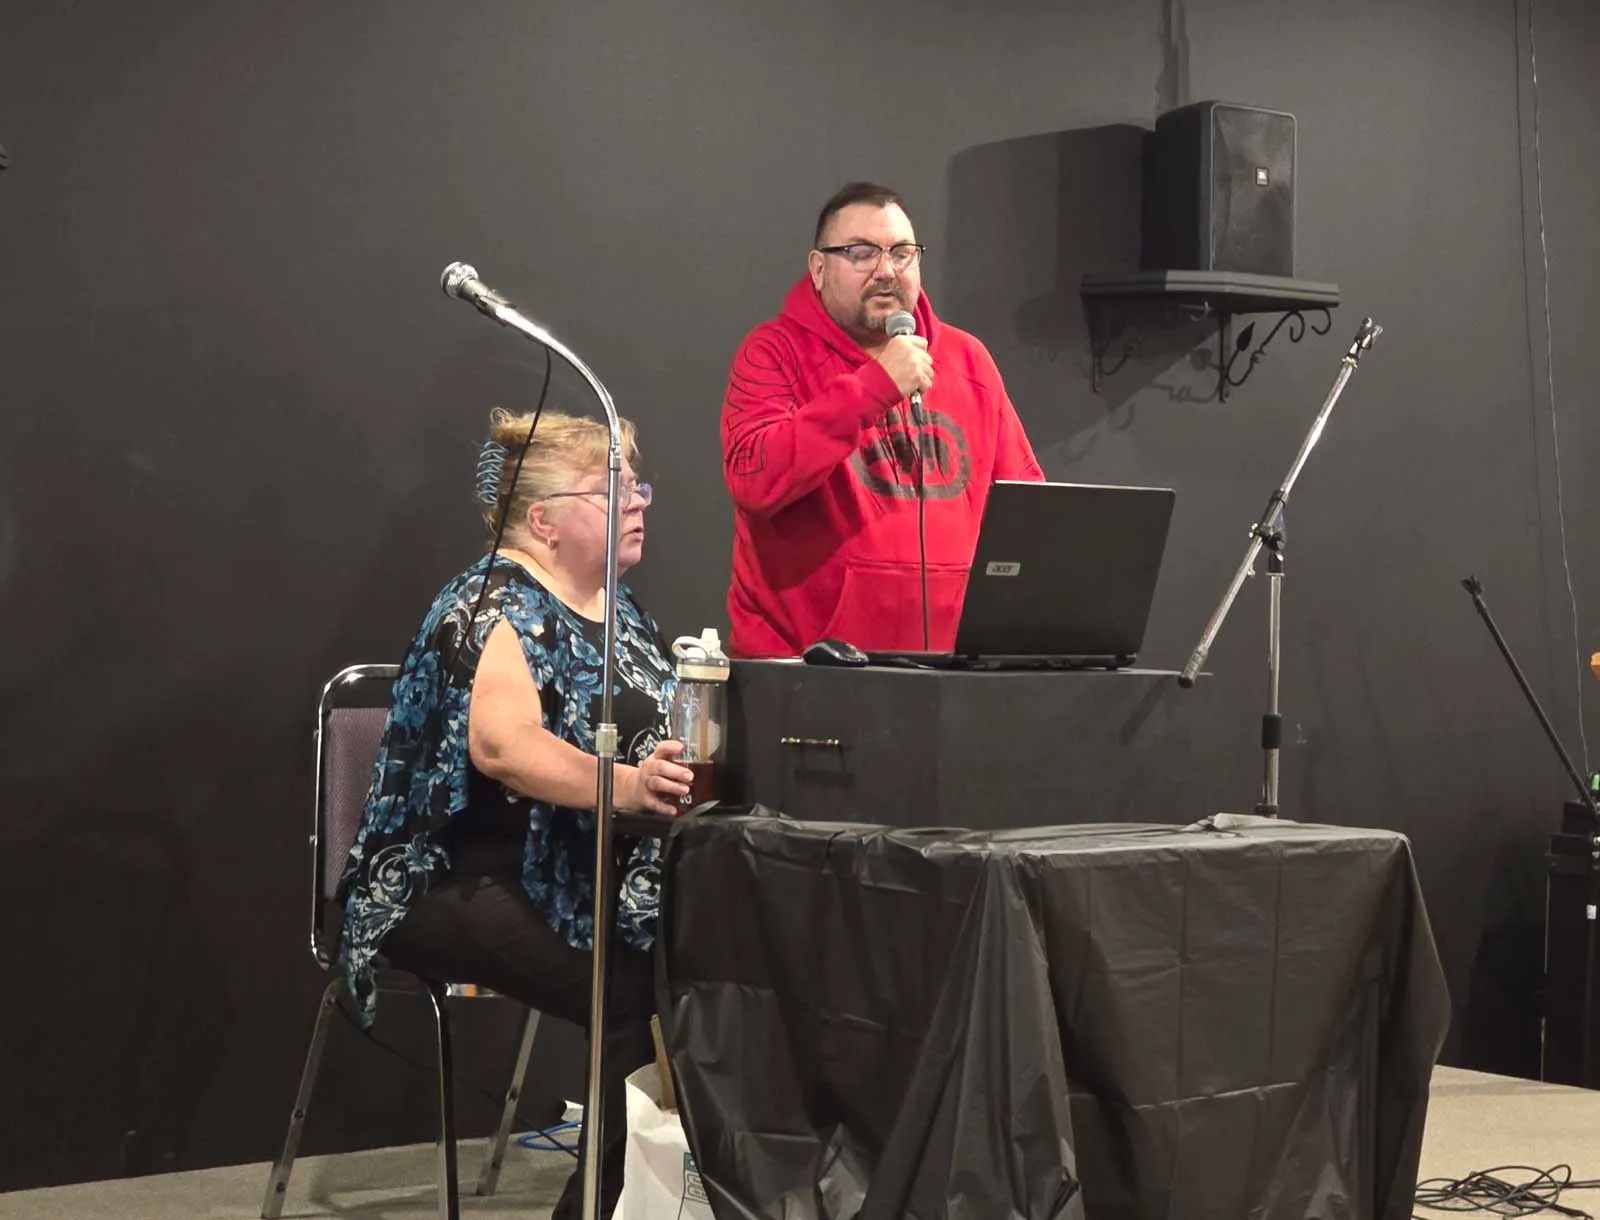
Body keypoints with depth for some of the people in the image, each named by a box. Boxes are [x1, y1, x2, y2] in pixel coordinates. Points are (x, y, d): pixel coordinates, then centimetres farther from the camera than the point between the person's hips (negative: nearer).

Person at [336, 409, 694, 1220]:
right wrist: (624, 786, -42)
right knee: (642, 995, -29)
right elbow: (502, 744, -26)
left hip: (576, 882, 7)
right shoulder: (496, 606, -9)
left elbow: (663, 741, 22)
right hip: (467, 884, -7)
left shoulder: (624, 617, 15)